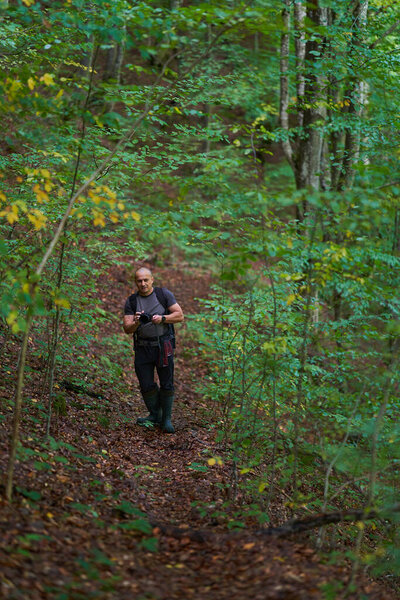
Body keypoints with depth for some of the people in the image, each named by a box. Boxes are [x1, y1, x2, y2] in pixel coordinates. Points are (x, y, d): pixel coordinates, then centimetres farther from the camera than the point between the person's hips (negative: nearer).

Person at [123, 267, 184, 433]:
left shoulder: (164, 294, 0)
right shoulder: (131, 301, 4)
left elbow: (180, 316, -2)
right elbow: (127, 329, -1)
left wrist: (162, 318, -18)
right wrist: (136, 323, -22)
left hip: (163, 346, -2)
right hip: (143, 348, 2)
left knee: (167, 385, -1)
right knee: (146, 385, 2)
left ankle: (166, 419, 14)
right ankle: (155, 415, 23)